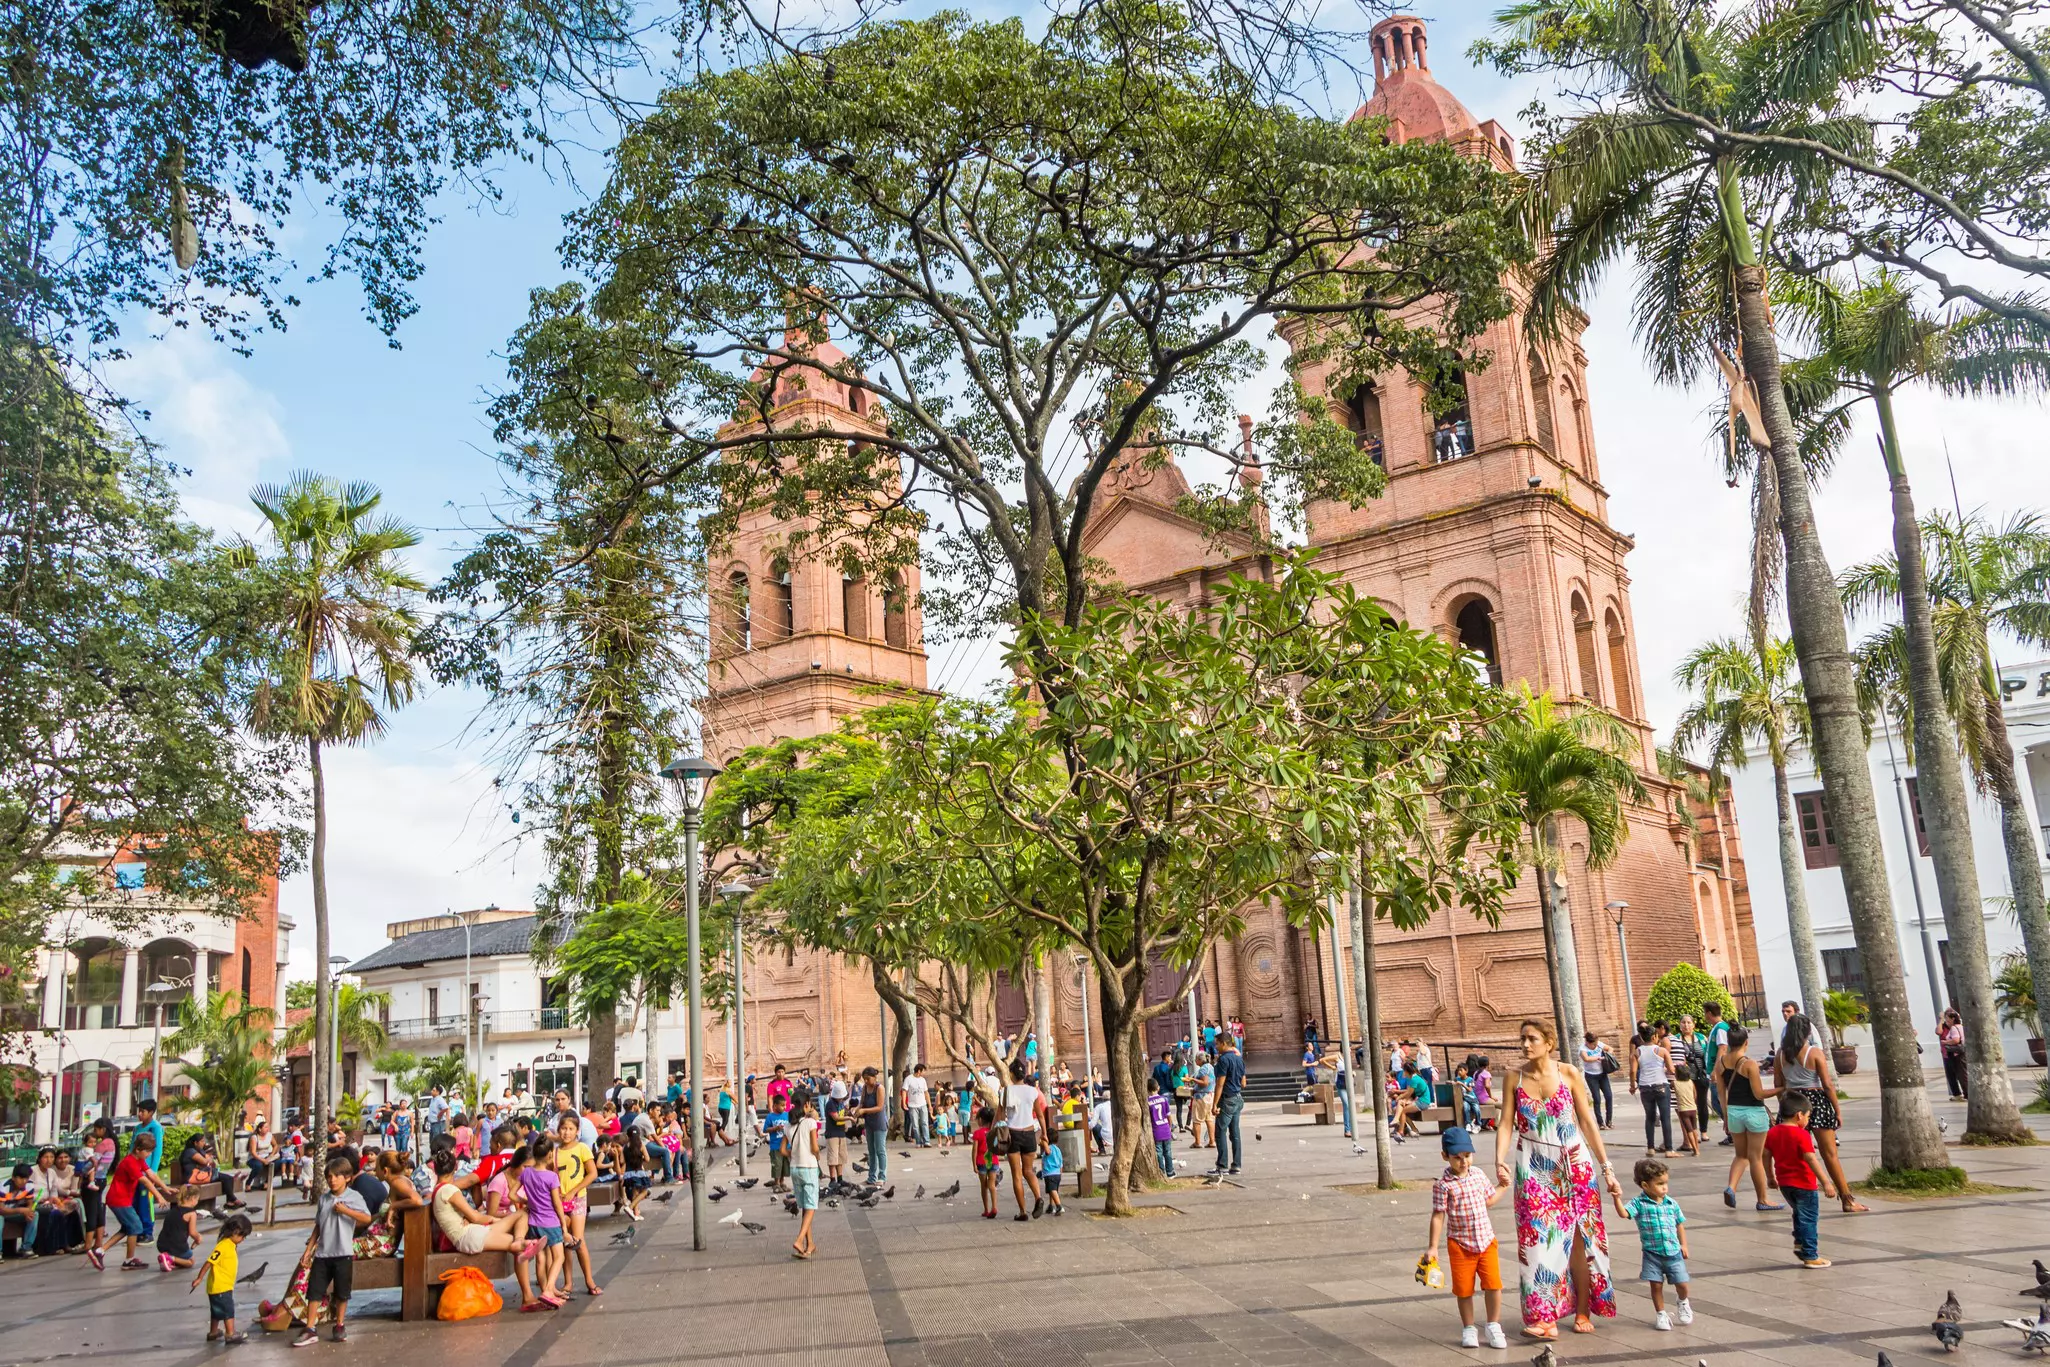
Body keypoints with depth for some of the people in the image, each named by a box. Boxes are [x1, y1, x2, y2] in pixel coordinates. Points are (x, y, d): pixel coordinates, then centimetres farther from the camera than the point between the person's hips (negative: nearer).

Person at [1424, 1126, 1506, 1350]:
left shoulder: (1477, 1174, 3)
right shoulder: (1443, 1185, -14)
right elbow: (1438, 1216, -11)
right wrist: (1433, 1247, -12)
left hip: (1487, 1241, 4)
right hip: (1460, 1244, -3)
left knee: (1493, 1285, -2)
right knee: (1464, 1289, 6)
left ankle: (1494, 1326, 17)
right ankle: (1468, 1329, 24)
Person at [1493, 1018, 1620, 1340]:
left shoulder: (1569, 1074, -5)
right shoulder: (1515, 1079, -1)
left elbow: (1588, 1122, -1)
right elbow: (1507, 1124, -3)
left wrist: (1606, 1168, -1)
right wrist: (1500, 1161, -18)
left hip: (1574, 1165, -1)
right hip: (1534, 1170, 1)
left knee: (1578, 1238, 4)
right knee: (1538, 1238, -4)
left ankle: (1582, 1312, 18)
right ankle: (1544, 1317, 1)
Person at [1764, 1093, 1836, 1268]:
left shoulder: (1772, 1132, 4)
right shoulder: (1802, 1135, -18)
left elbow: (1766, 1156, 9)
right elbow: (1811, 1159, -25)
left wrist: (1771, 1177, 21)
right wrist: (1825, 1182, -26)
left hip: (1784, 1183, 7)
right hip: (1804, 1183, -7)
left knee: (1799, 1213, 27)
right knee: (1809, 1219, 3)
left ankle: (1799, 1243, 24)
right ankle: (1810, 1256, 6)